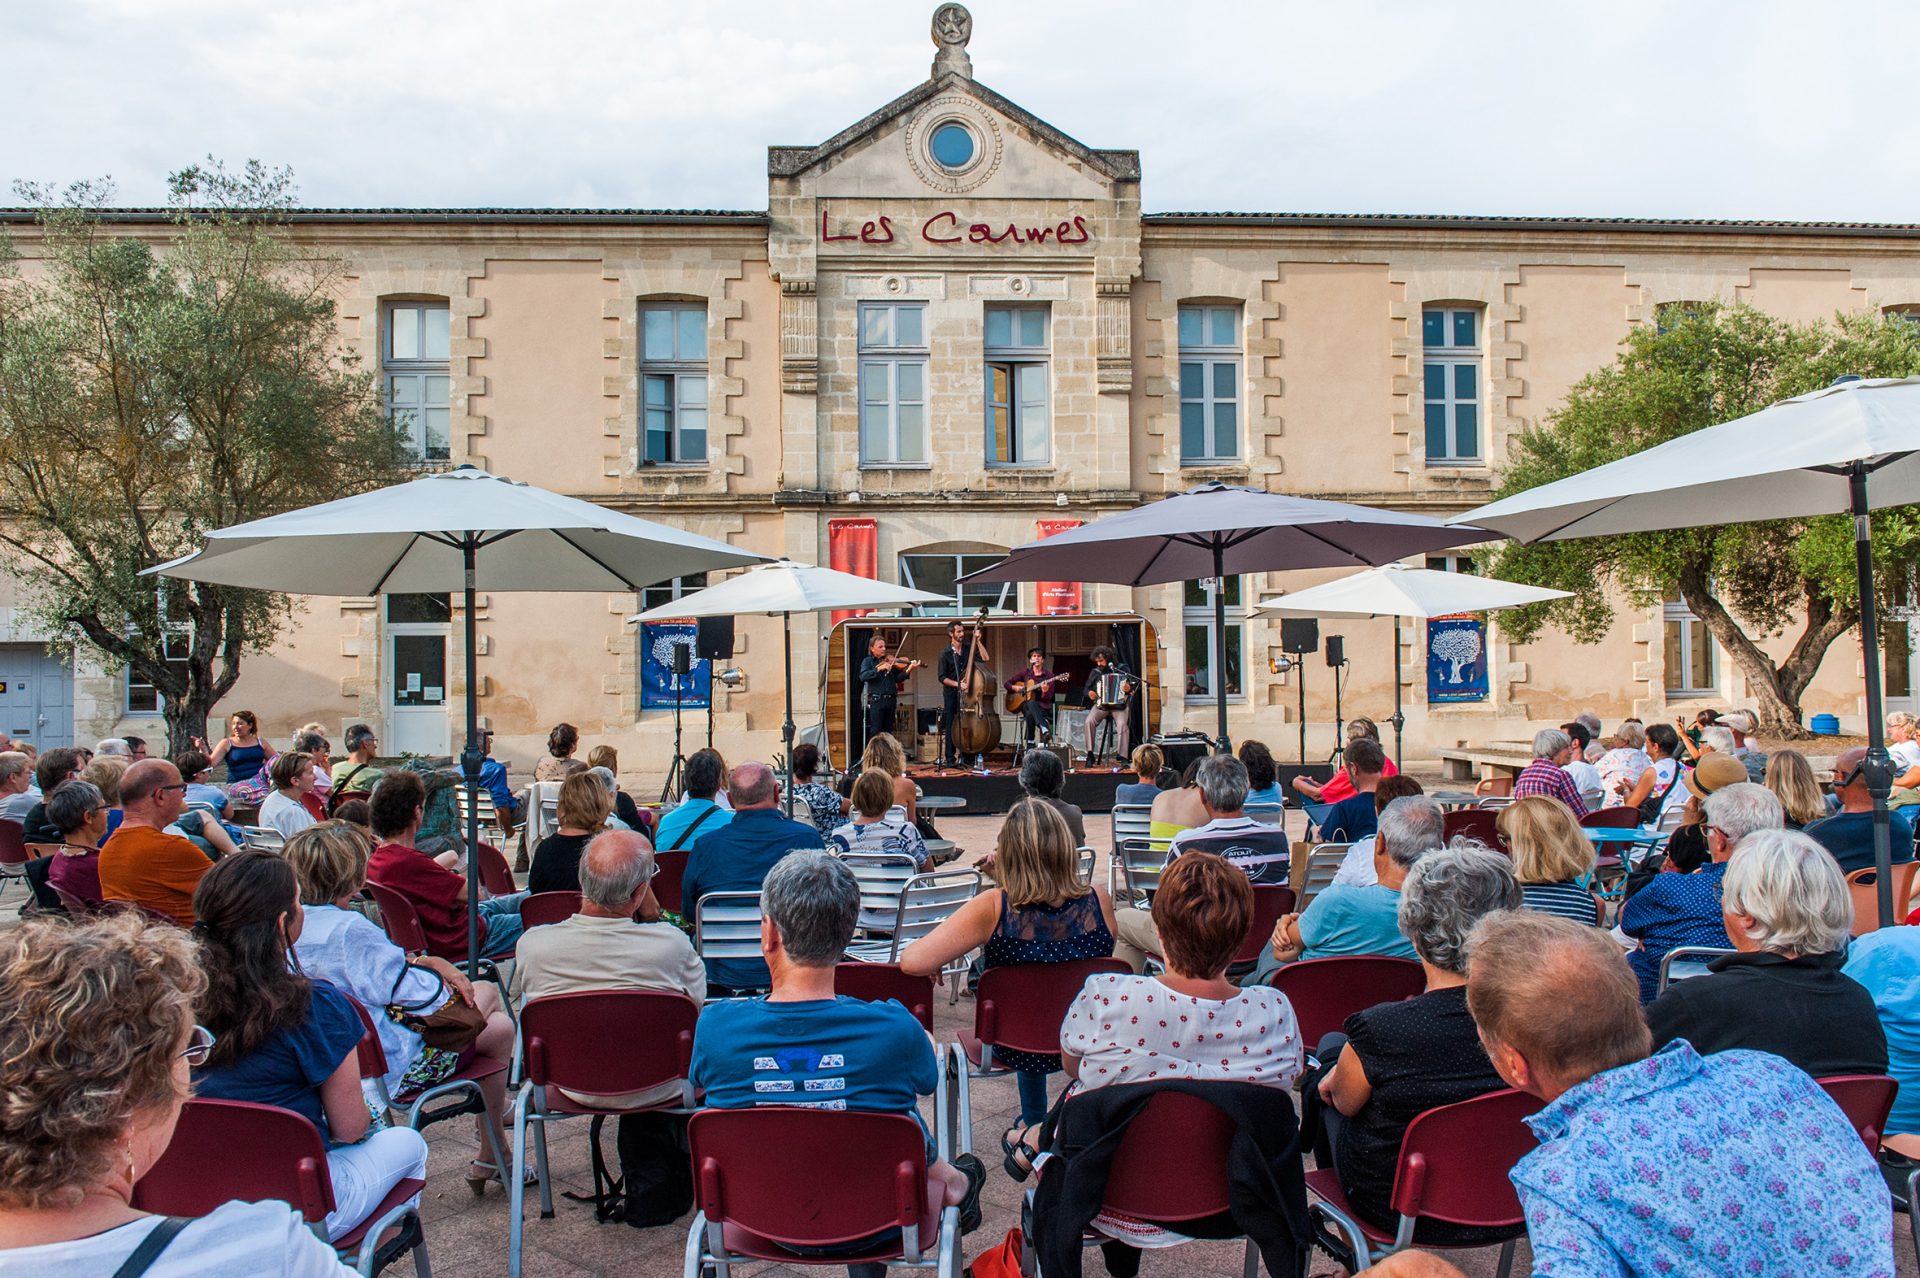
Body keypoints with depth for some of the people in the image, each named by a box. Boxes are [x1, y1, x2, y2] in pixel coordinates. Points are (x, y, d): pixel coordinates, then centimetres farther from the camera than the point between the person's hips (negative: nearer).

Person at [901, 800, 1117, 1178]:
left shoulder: (994, 907, -26)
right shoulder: (1099, 902, -17)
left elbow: (913, 962, -30)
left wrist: (937, 962, -8)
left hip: (1012, 1048, -1)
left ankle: (1032, 1130, 47)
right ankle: (1035, 1136, 40)